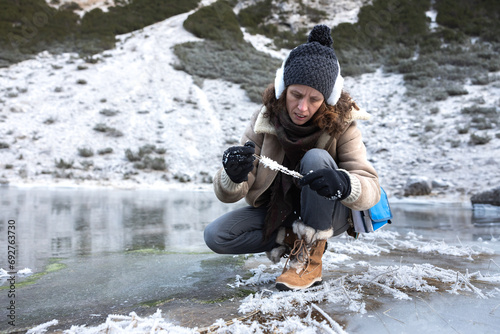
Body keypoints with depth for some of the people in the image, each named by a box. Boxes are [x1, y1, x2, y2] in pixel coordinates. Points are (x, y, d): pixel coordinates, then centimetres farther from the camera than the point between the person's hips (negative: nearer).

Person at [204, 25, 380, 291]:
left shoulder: (341, 124, -18)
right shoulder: (264, 122, -15)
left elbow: (371, 189, -24)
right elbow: (226, 194, -17)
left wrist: (343, 184, -48)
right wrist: (234, 175, -43)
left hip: (329, 215, -2)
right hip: (278, 212, 3)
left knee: (316, 158, -32)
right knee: (215, 236, -16)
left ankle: (310, 255, -19)